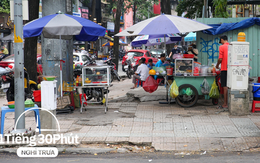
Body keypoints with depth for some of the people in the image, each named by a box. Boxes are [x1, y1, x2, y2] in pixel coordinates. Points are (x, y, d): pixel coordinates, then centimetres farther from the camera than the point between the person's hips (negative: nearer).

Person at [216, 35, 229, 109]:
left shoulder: (222, 47, -7)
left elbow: (220, 59, -13)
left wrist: (217, 65, 5)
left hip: (224, 69, -6)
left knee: (225, 86, -4)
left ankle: (225, 104, -3)